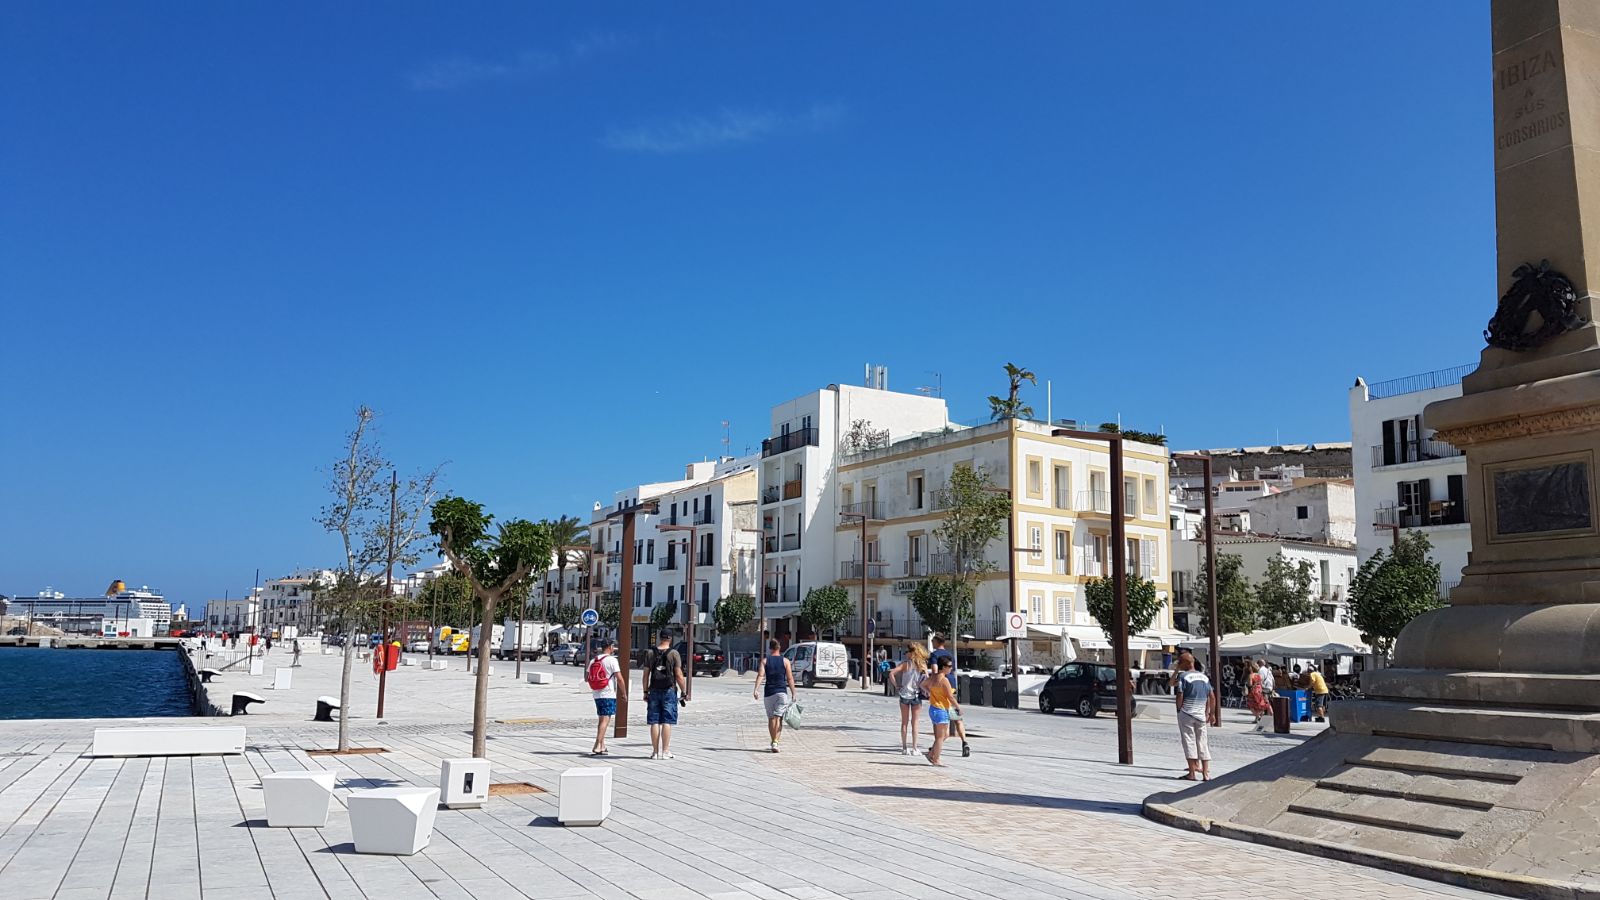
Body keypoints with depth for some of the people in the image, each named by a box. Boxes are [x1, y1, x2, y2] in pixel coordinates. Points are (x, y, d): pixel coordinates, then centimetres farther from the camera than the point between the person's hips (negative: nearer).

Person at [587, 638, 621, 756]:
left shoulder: (593, 660, 9)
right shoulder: (612, 660, -10)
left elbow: (588, 678, 12)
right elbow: (619, 677, -14)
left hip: (597, 695, 7)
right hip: (609, 695, -7)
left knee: (602, 720, 16)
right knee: (605, 720, -6)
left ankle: (602, 747, 18)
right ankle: (597, 747, -13)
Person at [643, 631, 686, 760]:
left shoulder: (651, 653, 6)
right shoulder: (674, 654, -3)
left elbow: (646, 675, 6)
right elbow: (679, 675, -6)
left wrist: (645, 692, 13)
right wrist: (684, 691, 1)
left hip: (654, 691, 3)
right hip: (669, 691, -2)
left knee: (654, 722, 4)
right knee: (667, 722, -1)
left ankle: (655, 751, 6)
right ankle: (665, 751, -2)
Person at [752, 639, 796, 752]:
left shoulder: (765, 661, 5)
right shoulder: (785, 661, 4)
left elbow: (760, 675, -9)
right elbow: (790, 679, -1)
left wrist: (756, 689, -17)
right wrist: (793, 694, 3)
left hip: (769, 693, 2)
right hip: (782, 692, -1)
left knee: (771, 718, 13)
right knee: (778, 718, -7)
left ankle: (773, 741, 21)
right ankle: (775, 742, -21)